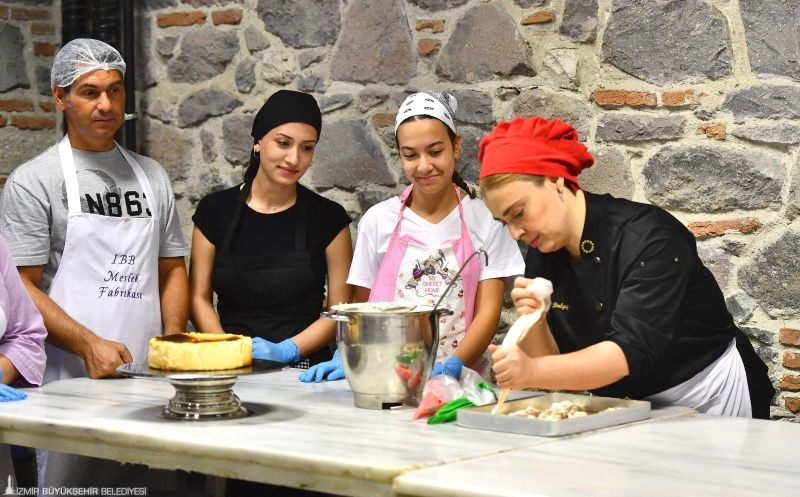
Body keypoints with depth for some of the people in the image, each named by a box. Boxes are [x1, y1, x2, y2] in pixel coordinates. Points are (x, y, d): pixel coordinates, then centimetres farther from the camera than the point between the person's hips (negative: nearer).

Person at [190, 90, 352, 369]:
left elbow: (340, 308, 4)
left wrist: (286, 350, -9)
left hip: (306, 371, -1)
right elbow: (199, 297, 9)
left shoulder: (329, 218, 4)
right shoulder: (215, 211, 8)